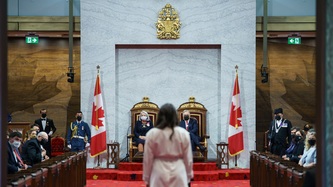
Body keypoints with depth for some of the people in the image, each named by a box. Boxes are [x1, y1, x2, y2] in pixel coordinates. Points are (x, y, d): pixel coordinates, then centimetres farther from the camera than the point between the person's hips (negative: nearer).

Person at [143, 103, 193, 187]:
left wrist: (147, 179, 11)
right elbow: (188, 158, 4)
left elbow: (148, 159, 0)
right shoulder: (183, 133, -1)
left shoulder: (152, 134, -4)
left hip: (159, 173, 0)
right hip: (179, 173, 1)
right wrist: (188, 177, 16)